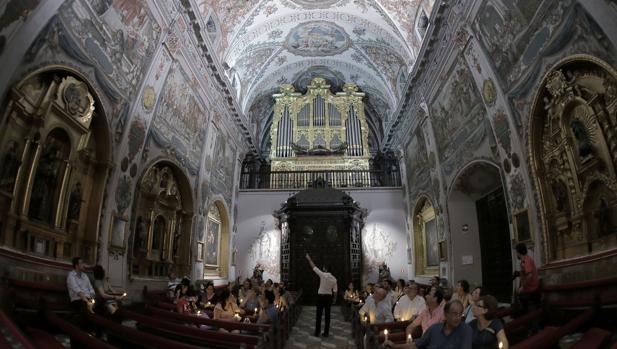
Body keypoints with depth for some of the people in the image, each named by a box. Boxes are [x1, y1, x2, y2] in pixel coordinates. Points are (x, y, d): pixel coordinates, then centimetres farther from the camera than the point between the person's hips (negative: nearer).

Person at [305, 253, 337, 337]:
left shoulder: (322, 275, -13)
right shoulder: (334, 279, -2)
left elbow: (313, 267, -6)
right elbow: (335, 290, 3)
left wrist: (309, 259, 5)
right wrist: (334, 298, 17)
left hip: (321, 296, -3)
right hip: (329, 296, 4)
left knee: (319, 315, 4)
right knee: (327, 315, 9)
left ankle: (317, 332, 9)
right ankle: (326, 333, 12)